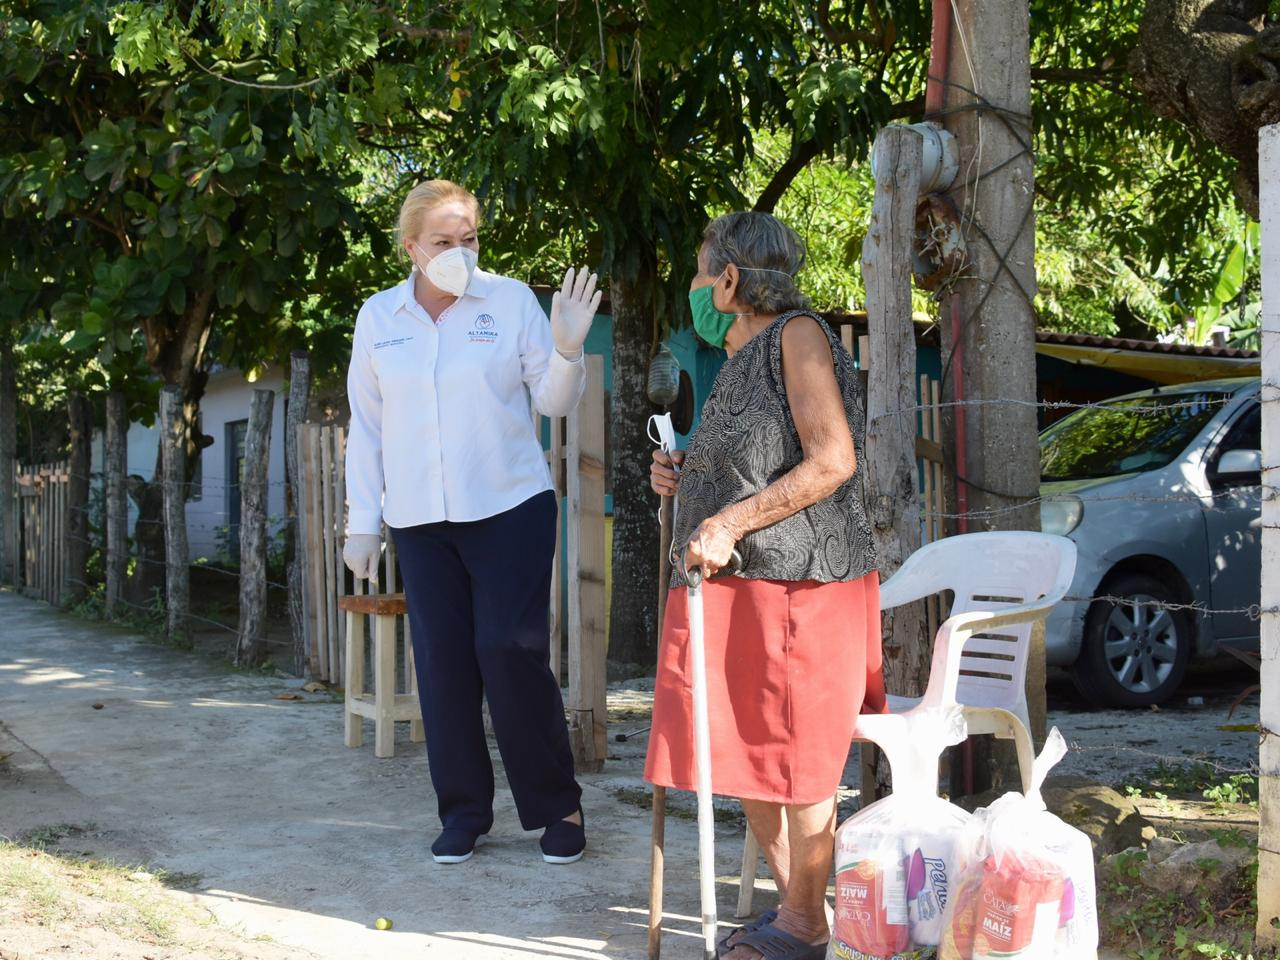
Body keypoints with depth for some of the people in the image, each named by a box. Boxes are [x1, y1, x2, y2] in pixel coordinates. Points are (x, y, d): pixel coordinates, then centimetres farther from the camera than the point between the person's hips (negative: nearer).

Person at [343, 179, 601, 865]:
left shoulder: (510, 300, 0)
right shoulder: (378, 317, 7)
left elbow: (554, 401, 3)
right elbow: (366, 425, 12)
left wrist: (567, 349, -17)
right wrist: (362, 521, 9)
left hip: (510, 507, -3)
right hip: (420, 519, 3)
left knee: (513, 655, -7)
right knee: (442, 662, 4)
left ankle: (556, 806, 7)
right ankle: (463, 812, 16)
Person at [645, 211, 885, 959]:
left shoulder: (798, 335, -8)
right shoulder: (741, 359, 19)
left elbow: (832, 461, -17)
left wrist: (731, 522, -20)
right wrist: (685, 479, 11)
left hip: (797, 585, -9)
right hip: (735, 587, 9)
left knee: (798, 761, -1)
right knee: (747, 756, 11)